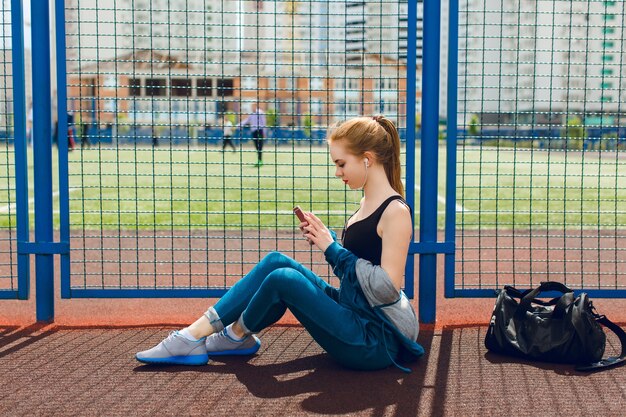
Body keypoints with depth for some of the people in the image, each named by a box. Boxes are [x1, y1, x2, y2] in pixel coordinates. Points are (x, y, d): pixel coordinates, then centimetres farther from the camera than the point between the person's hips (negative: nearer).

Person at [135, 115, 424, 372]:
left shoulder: (395, 212, -17)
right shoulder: (368, 204, 11)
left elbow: (388, 287, -23)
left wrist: (333, 248, -17)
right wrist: (326, 242, 0)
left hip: (377, 342, -9)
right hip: (354, 317, 9)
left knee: (282, 278, -18)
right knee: (276, 262, -2)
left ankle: (237, 335, 12)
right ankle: (196, 333, 0)